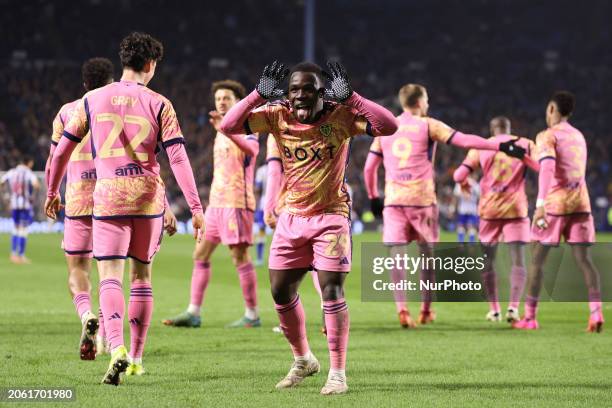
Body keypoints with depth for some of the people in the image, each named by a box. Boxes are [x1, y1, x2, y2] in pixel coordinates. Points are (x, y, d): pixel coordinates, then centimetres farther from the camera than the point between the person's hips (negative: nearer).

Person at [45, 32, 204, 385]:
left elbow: (63, 150, 10)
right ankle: (136, 358, 18)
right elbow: (178, 158, -6)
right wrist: (196, 208, -5)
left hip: (108, 197, 0)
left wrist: (52, 191, 24)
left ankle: (117, 348, -27)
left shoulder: (92, 100, 4)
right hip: (149, 197, 0)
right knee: (142, 275, 14)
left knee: (110, 277, -3)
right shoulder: (158, 104, -1)